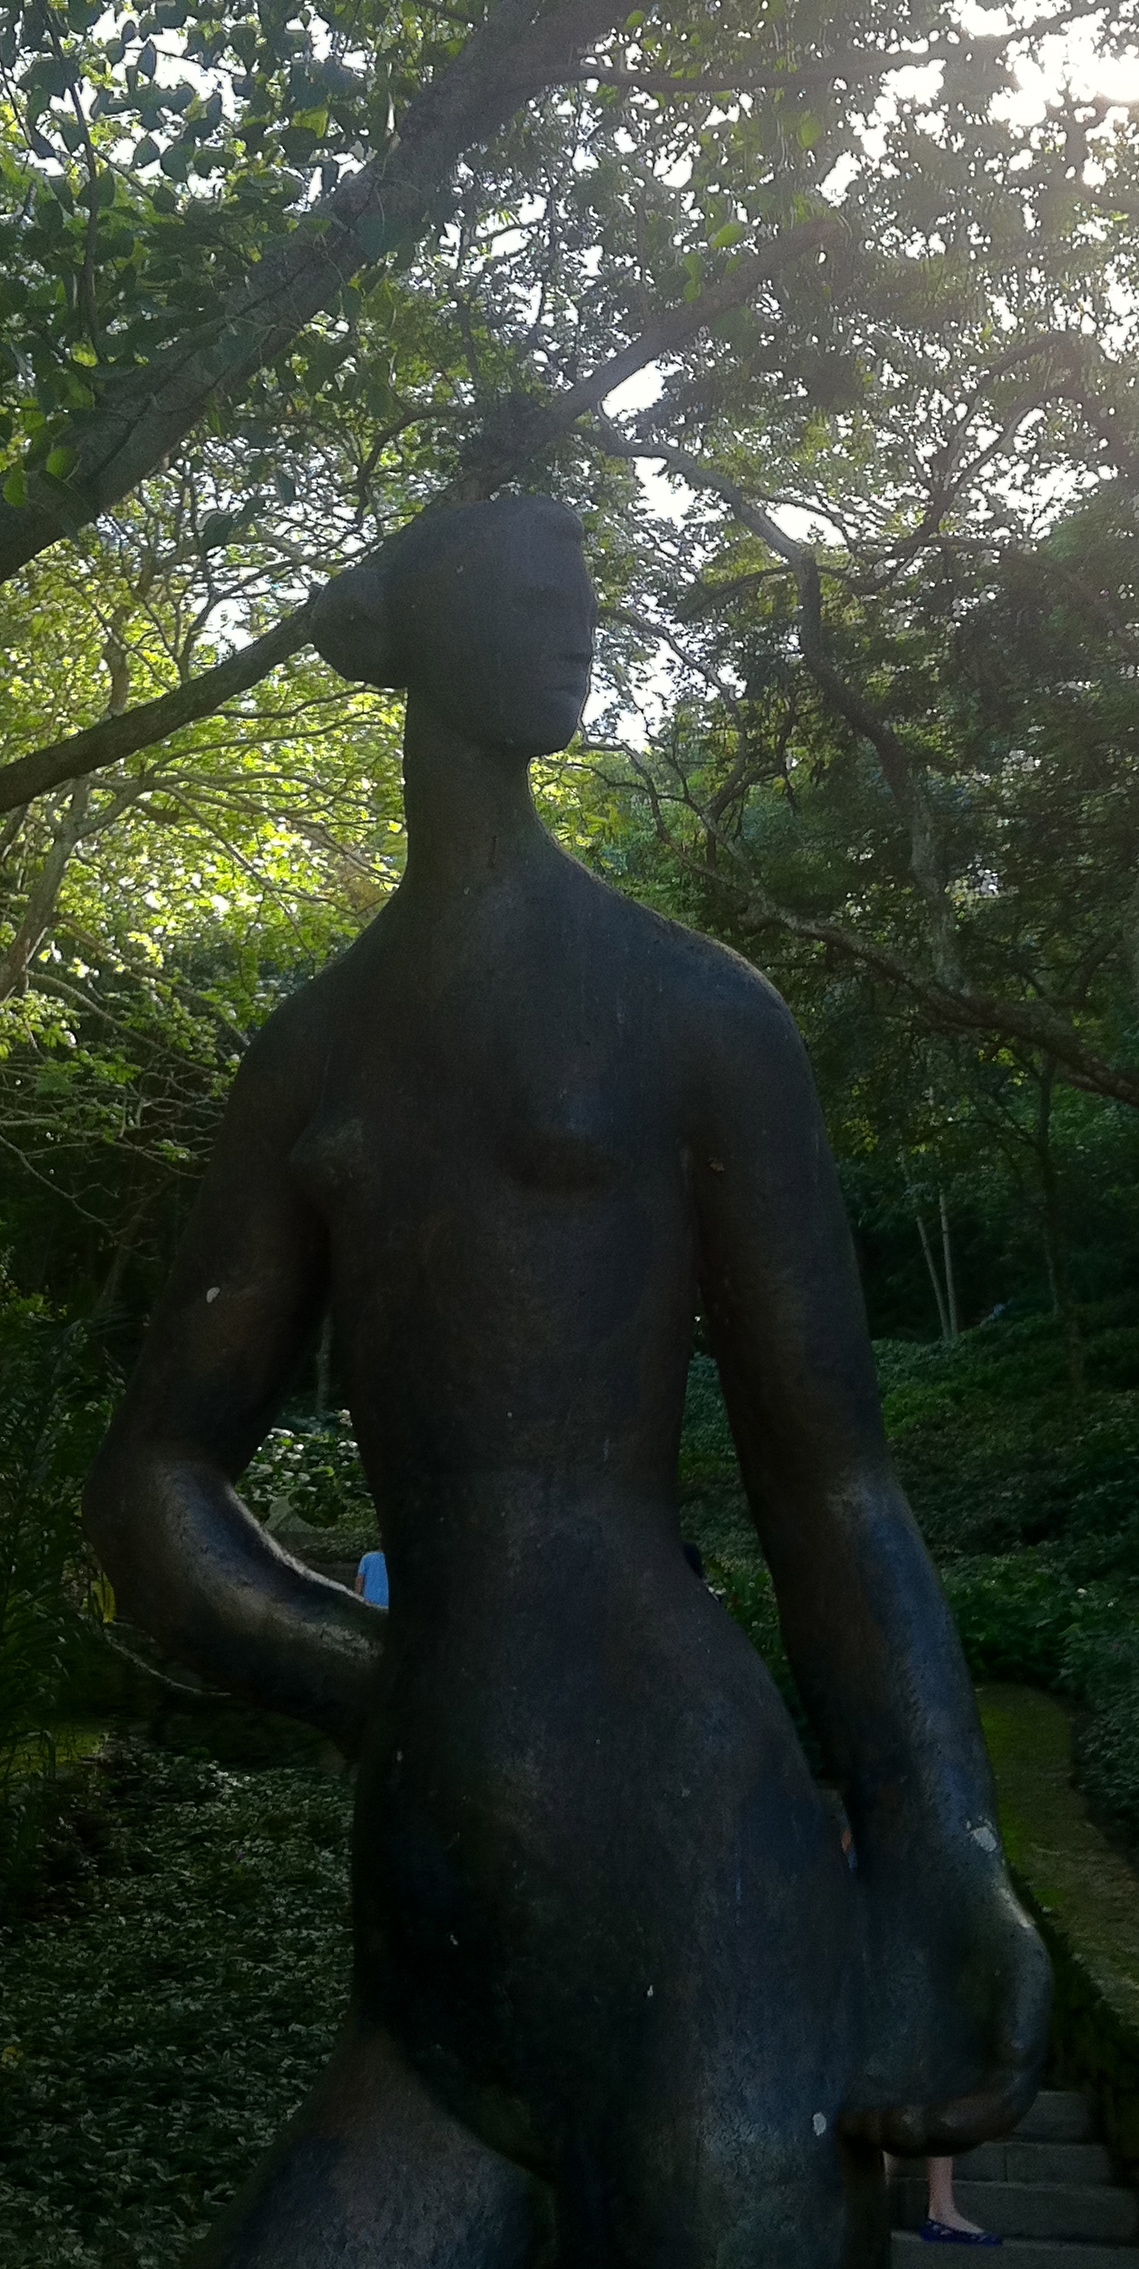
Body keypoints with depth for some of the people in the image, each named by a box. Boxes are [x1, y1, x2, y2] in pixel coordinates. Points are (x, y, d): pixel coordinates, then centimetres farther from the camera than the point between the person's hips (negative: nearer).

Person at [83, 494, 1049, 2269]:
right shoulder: (308, 1056, 14)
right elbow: (151, 1490, 14)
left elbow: (832, 1483, -2)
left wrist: (947, 1868, -16)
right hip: (431, 1933, 5)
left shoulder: (691, 1009, 1)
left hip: (671, 1879, -4)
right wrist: (411, 1713, 0)